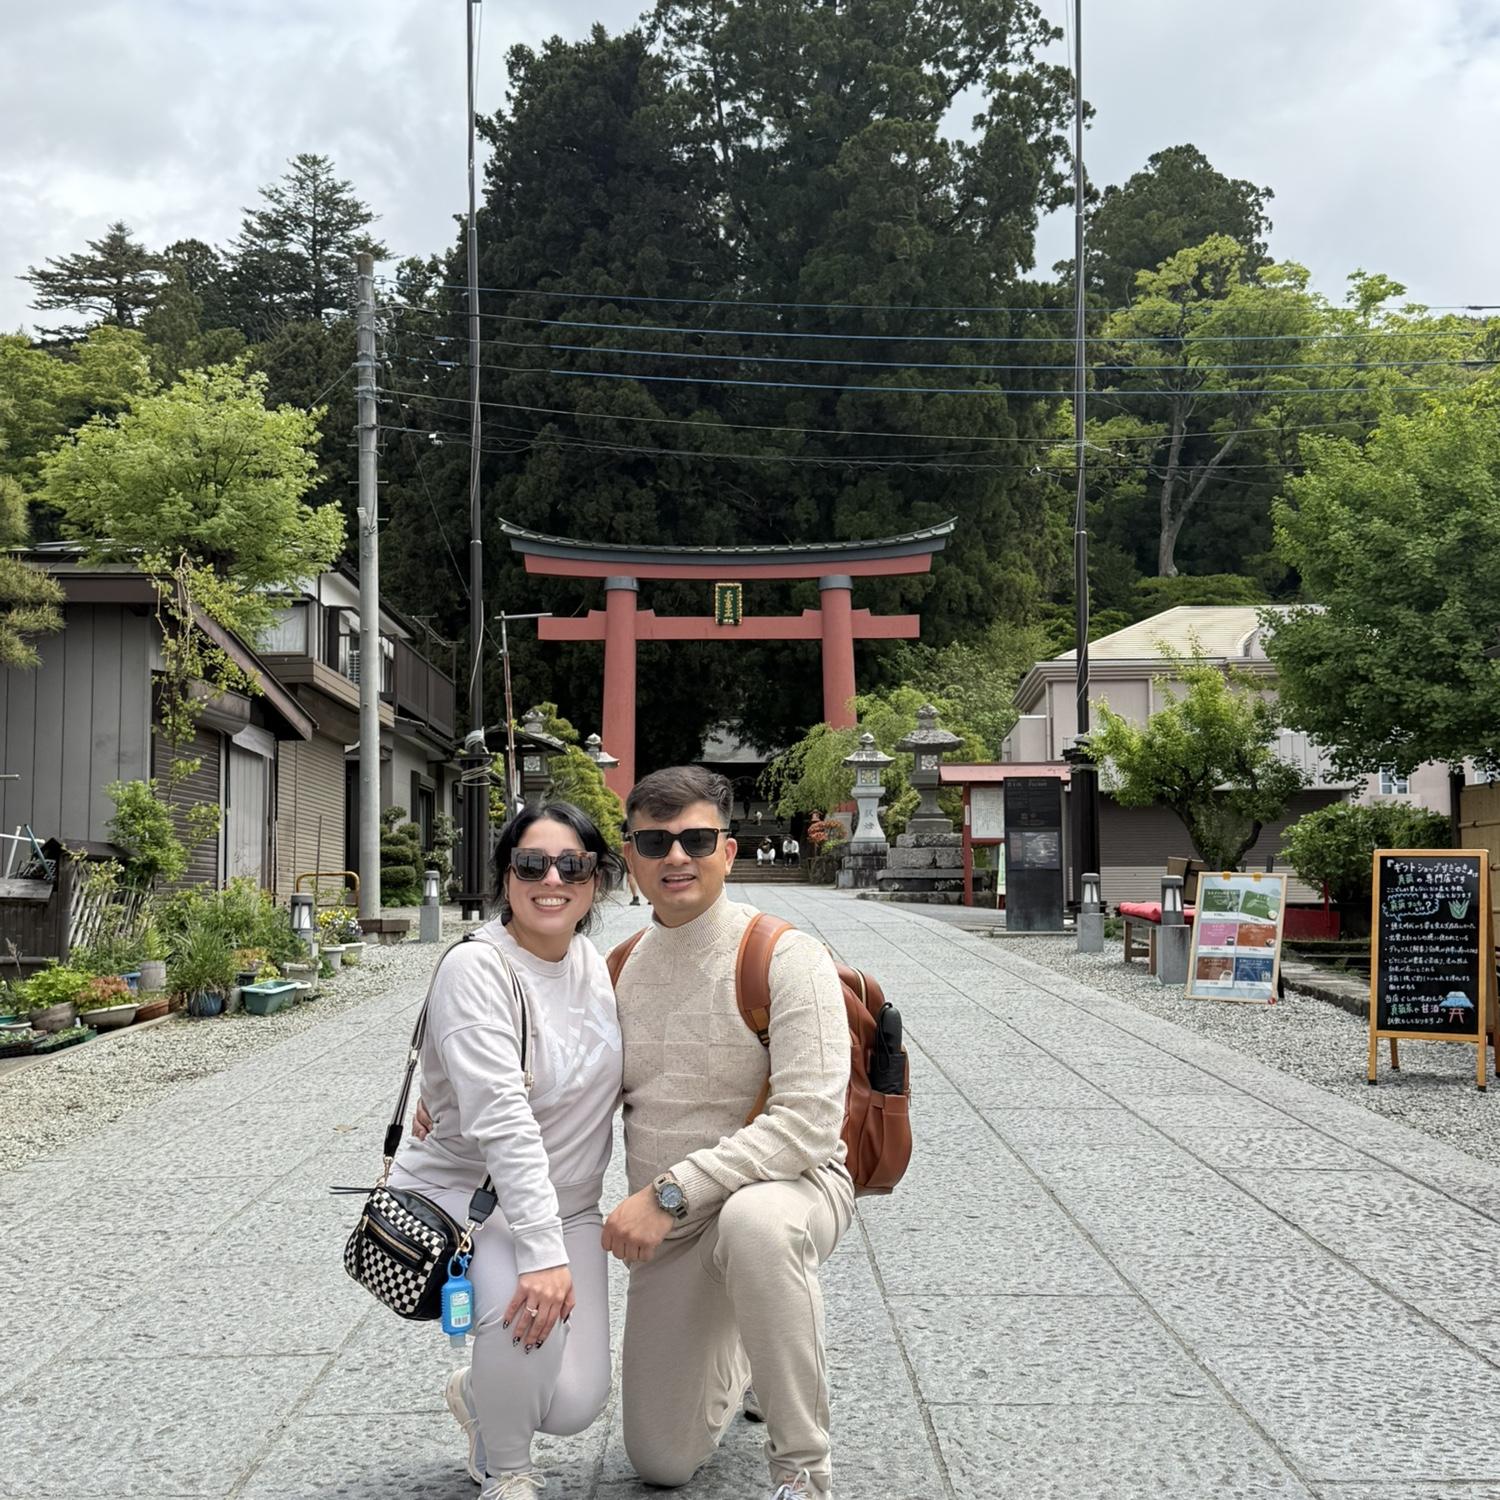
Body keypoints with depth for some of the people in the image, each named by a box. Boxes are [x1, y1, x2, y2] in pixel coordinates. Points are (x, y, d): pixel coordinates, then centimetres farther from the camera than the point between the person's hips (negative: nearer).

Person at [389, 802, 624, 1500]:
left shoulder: (598, 964, 0)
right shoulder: (476, 967, -21)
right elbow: (502, 1119, -30)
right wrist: (542, 1253, -37)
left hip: (565, 1203, 6)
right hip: (462, 1196, -6)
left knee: (575, 1405, -9)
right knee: (530, 1309, -35)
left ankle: (477, 1395, 29)